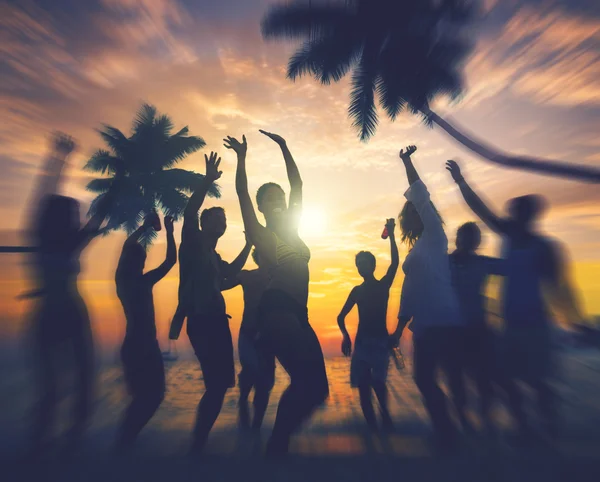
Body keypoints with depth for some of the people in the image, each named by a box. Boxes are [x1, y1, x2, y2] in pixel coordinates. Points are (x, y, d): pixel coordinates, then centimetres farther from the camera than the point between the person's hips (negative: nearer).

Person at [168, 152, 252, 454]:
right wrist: (208, 181, -20)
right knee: (217, 384, -12)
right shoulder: (192, 243, -1)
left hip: (216, 320, 9)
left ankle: (199, 443, 26)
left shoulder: (213, 255, 21)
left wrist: (249, 244, 32)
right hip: (201, 320, -9)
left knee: (219, 383, 11)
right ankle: (197, 444, 4)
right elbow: (189, 212, -19)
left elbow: (231, 272, 34)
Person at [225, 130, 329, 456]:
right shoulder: (259, 233, 6)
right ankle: (277, 445, 3)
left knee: (316, 387, 5)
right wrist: (241, 156, 2)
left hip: (297, 313, 7)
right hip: (277, 309, -7)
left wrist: (284, 147, 23)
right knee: (306, 381, -18)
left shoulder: (290, 229, 20)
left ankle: (277, 443, 22)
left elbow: (297, 185, 21)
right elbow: (241, 192, -3)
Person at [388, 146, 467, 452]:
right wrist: (399, 327, 16)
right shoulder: (416, 250, 19)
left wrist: (407, 162, -5)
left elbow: (421, 197, -11)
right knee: (424, 378, 11)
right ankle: (446, 432, 26)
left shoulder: (435, 237, 0)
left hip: (444, 322, -8)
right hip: (425, 324, 8)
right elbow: (409, 291, 18)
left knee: (453, 378, -2)